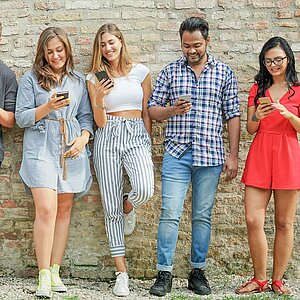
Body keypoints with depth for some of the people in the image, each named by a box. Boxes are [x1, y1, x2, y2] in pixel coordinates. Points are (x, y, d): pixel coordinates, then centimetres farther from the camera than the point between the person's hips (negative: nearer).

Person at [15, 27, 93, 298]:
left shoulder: (79, 80, 14)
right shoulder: (31, 79, 5)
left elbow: (86, 116, 14)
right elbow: (21, 117, 1)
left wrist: (83, 138, -5)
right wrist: (48, 107, -14)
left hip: (71, 150, 3)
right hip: (41, 149, -3)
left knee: (64, 210, 3)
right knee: (46, 209, -14)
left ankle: (55, 271, 11)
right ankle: (44, 276, -8)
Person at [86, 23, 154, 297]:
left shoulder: (140, 72, 8)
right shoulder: (95, 78, 8)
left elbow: (146, 113, 13)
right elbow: (100, 122, 3)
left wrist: (148, 145, 9)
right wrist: (99, 98, -15)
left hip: (137, 136, 0)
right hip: (108, 138, 1)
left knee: (144, 190, -28)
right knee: (111, 207, -1)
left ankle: (128, 206, 12)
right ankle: (122, 273, 7)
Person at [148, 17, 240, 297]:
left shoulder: (224, 73, 7)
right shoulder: (169, 71, 7)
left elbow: (232, 115, 7)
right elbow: (152, 110, 8)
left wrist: (233, 155, 2)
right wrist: (172, 110, -13)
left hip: (210, 155, 1)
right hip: (176, 154, 0)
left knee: (202, 216, 8)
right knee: (170, 214, -5)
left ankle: (198, 272, 18)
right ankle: (164, 274, 2)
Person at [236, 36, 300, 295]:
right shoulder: (258, 88, 13)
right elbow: (250, 129, 11)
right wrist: (257, 116, -10)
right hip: (259, 155, 2)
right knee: (253, 221, -6)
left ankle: (278, 279, 14)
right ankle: (260, 279, 8)